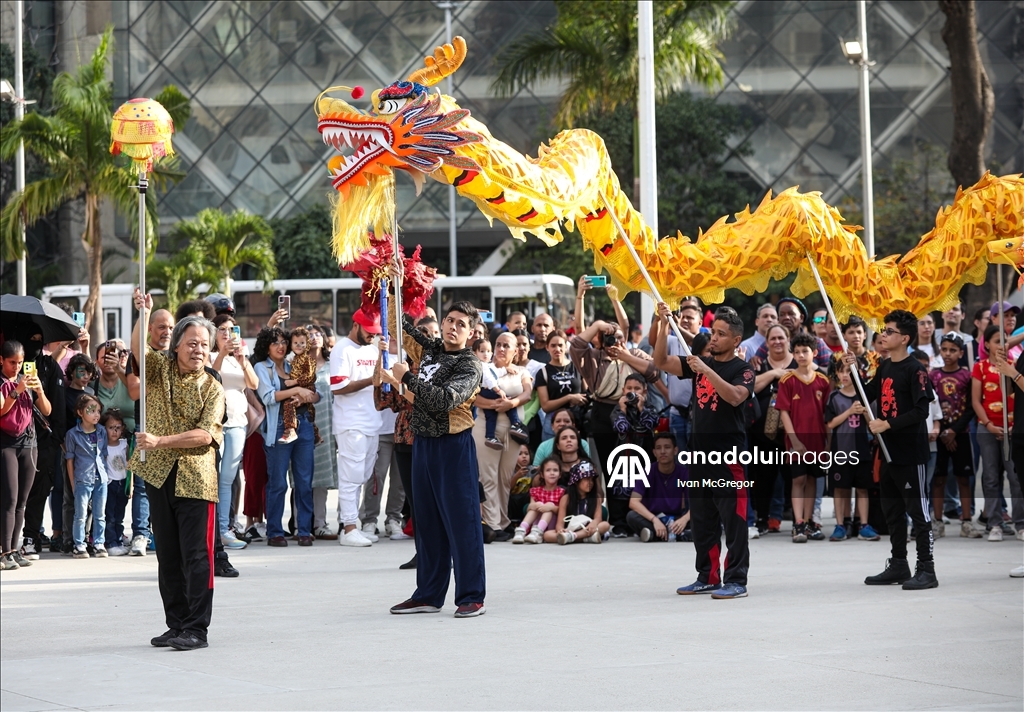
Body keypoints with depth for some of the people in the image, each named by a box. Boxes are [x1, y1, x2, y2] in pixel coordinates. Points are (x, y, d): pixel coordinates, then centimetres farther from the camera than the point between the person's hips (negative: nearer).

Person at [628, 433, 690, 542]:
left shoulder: (684, 472, -7)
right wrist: (655, 520, -36)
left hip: (675, 520, 1)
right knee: (631, 516, -32)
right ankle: (678, 534, -33)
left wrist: (685, 519, -35)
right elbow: (633, 502, -20)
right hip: (651, 519, -1)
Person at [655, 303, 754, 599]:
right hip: (700, 452, 7)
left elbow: (735, 396, -23)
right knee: (701, 519, 12)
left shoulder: (742, 369, -5)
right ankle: (708, 577, 20)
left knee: (733, 519, -5)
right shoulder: (700, 363, 12)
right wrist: (664, 325, -5)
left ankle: (736, 580, -3)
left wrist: (706, 370, -28)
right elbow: (661, 361, 7)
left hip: (729, 455, -7)